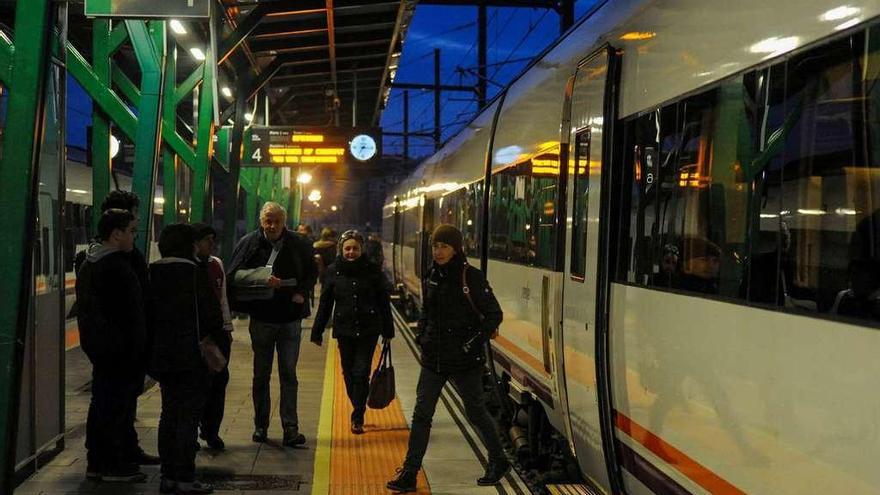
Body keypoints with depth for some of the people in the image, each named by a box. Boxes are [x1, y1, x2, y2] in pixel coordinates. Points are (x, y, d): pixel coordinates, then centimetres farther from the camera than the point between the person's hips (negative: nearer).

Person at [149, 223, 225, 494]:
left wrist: (153, 345, 17)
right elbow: (211, 314, -10)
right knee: (188, 416, -1)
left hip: (160, 356, 6)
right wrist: (219, 338, 6)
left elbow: (145, 313, 10)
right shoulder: (195, 273, -11)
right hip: (191, 357, -6)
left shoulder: (151, 273, 6)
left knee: (169, 414, 15)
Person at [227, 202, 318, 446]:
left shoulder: (297, 244, -2)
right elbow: (233, 276, -8)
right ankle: (260, 426, 21)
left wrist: (302, 292, -5)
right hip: (261, 317, 0)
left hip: (290, 318, 0)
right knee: (261, 375, 10)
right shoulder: (249, 243, -5)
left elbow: (312, 271, 11)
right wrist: (262, 282, -21)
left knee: (289, 374, 0)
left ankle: (290, 428, 1)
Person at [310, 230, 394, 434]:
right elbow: (325, 304, 6)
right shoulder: (333, 271, 1)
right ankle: (359, 412, 28)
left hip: (368, 330, -2)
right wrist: (317, 331, 5)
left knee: (361, 373, -8)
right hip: (344, 330, 2)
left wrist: (388, 331, 4)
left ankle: (357, 418, 1)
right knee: (349, 374, 9)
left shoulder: (372, 270, -2)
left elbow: (384, 302, 3)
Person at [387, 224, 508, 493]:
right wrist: (421, 335, 7)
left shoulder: (471, 277, -12)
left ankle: (498, 461, 31)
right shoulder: (431, 276, 5)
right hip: (433, 358, 5)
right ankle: (409, 473, 8)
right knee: (421, 414, 2)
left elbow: (494, 315, -8)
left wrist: (474, 342, -13)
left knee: (475, 412, 11)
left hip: (464, 360, -5)